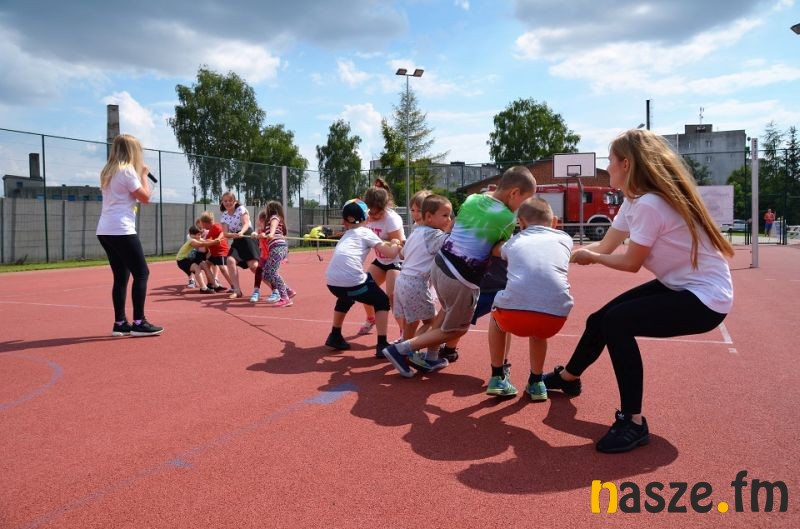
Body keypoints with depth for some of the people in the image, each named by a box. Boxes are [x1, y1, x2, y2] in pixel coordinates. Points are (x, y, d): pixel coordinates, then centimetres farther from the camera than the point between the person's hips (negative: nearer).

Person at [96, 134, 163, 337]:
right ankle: (139, 323, -6)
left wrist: (139, 174, 21)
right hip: (121, 230, -9)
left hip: (105, 230, 9)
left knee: (121, 276, 11)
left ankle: (120, 323, 12)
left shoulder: (108, 172, 17)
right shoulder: (127, 170, -8)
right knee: (141, 273, -5)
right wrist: (144, 174, 5)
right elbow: (145, 197, -8)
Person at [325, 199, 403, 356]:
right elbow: (390, 253, 6)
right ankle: (382, 344, 6)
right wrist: (397, 246, 25)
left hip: (332, 281, 6)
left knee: (345, 299, 38)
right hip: (353, 281, -6)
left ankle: (335, 337, 43)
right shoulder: (366, 232, 12)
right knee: (382, 302, 17)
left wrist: (390, 243, 35)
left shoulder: (347, 234, 30)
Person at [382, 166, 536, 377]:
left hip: (439, 264, 7)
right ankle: (400, 349, 10)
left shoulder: (472, 199, 7)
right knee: (457, 329, 16)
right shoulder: (508, 218, -11)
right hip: (461, 280, -7)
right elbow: (498, 252, -4)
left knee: (449, 311, 33)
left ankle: (430, 356, 35)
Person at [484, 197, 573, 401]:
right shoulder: (564, 238, 25)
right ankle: (536, 382, 37)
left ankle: (498, 378, 34)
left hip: (515, 311, -1)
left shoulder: (514, 241, 25)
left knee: (497, 314, 36)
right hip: (556, 316, 1)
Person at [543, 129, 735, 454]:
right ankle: (567, 378, 38)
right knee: (601, 318, 11)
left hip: (706, 298, -10)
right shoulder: (635, 201, 3)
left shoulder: (649, 205, -26)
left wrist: (590, 257, -3)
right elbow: (605, 246, 6)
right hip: (680, 286, 10)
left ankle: (633, 424, -14)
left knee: (617, 321, -26)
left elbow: (631, 263, -17)